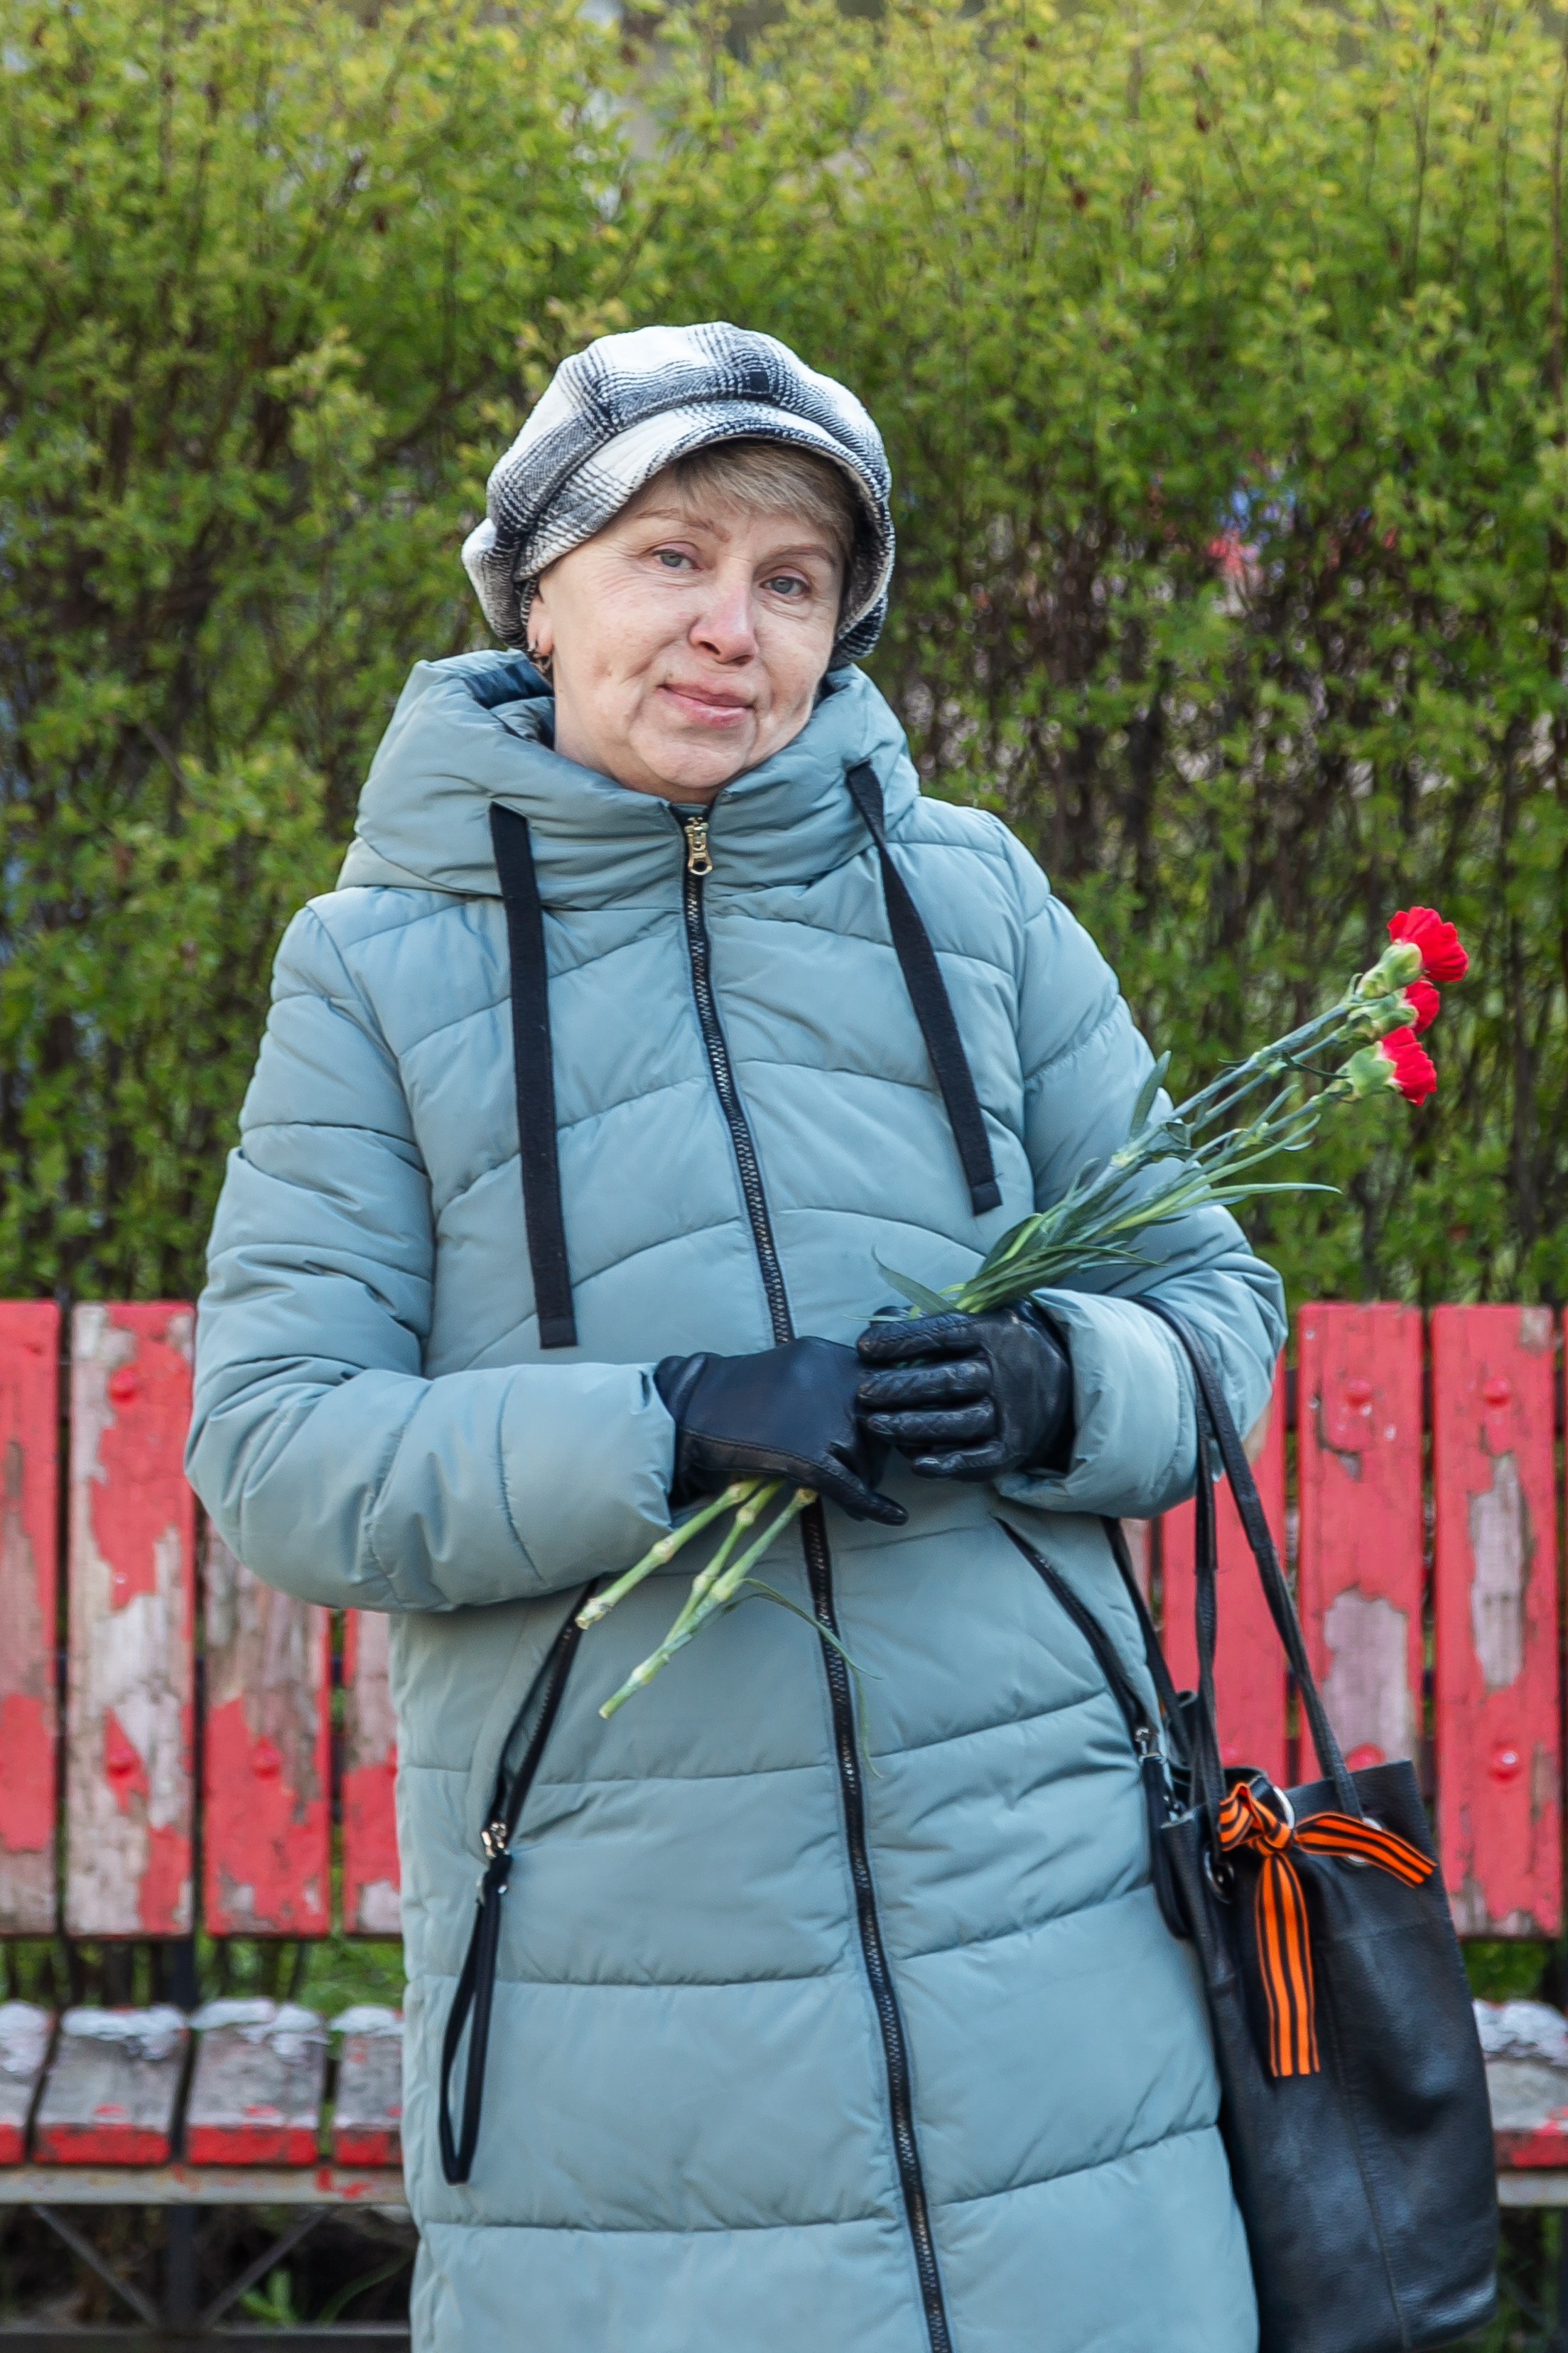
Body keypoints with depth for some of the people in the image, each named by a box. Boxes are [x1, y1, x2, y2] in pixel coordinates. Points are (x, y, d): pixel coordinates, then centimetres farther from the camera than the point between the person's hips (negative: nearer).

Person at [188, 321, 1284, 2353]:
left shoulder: (969, 895, 10)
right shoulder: (380, 964, 4)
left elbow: (1213, 1306, 12)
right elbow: (270, 1455, -4)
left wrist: (1053, 1391, -11)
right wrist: (674, 1431, -19)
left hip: (1035, 1933, 2)